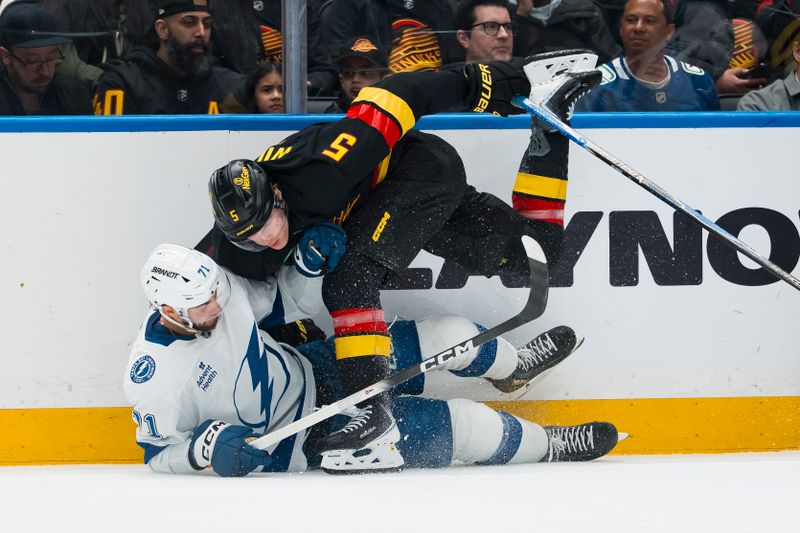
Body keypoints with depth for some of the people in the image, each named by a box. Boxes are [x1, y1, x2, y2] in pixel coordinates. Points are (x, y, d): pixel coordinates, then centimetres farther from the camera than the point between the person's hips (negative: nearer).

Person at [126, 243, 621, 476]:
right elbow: (158, 454, -15)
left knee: (451, 335, 3)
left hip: (315, 374, 7)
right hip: (297, 444, -7)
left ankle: (516, 365, 38)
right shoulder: (154, 380, -29)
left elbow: (283, 301, 2)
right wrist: (205, 446, -34)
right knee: (465, 426, -14)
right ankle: (550, 446, 15)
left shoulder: (218, 285, -13)